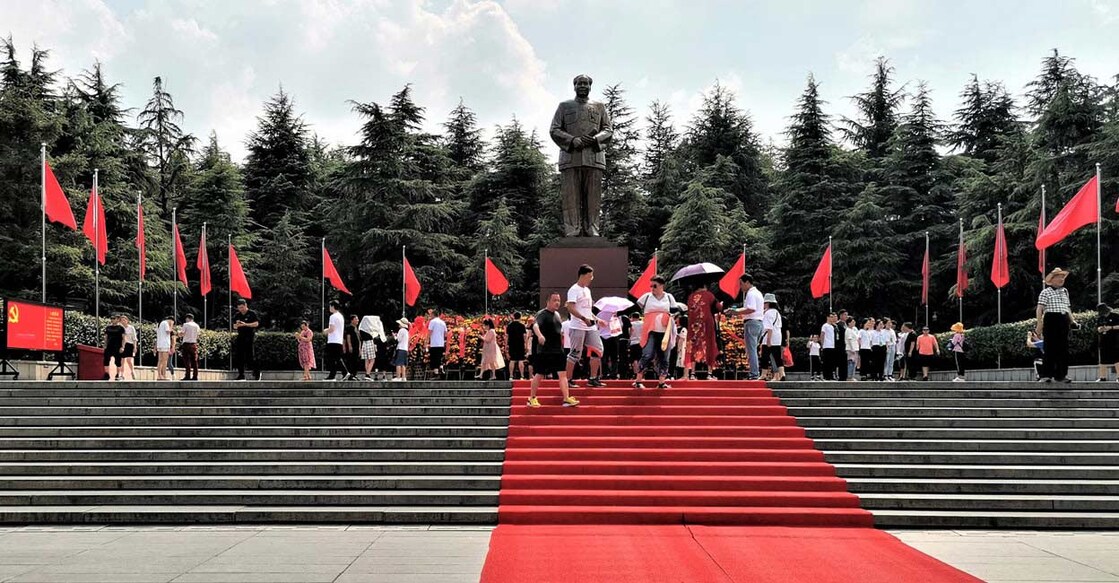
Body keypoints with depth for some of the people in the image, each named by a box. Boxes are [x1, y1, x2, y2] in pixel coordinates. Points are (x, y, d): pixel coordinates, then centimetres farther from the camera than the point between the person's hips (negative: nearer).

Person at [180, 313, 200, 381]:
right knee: (194, 361, 5)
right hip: (194, 343, 4)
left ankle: (187, 376, -9)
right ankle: (195, 376, 2)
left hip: (186, 343, -4)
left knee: (187, 360, -4)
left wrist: (179, 335, 13)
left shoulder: (186, 324, -4)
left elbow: (182, 334, -7)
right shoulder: (196, 325, 10)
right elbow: (197, 335, 10)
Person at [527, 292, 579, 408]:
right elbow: (535, 325, -30)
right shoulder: (542, 314, -10)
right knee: (539, 375, 4)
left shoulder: (557, 314, 14)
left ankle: (567, 399, -7)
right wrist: (540, 335, -49)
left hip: (558, 351, 6)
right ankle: (532, 398, 17)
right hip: (544, 351, -6)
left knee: (563, 374, -4)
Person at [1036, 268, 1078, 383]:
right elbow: (1040, 309, -8)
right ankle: (1046, 375, -3)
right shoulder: (1046, 292, -1)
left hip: (1064, 321, 6)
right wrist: (1039, 324, -16)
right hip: (1051, 320, -6)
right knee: (1050, 348, -6)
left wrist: (1072, 321, 15)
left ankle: (1061, 375, 12)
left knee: (1063, 349, 6)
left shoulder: (1065, 291, 19)